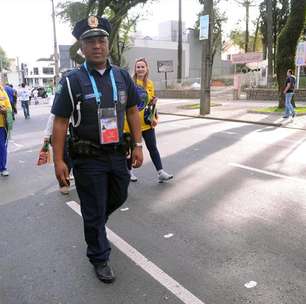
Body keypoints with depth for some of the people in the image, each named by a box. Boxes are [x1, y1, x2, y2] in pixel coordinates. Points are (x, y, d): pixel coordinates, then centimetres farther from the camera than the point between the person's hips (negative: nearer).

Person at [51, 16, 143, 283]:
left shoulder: (122, 76, 3)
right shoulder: (71, 81, -10)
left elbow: (132, 112, 9)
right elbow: (60, 122, -9)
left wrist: (138, 145, 3)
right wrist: (58, 161, -12)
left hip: (117, 154, 5)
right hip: (88, 159, -4)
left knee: (118, 198, 23)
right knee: (94, 211, 8)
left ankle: (95, 224, 54)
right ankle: (100, 258, 29)